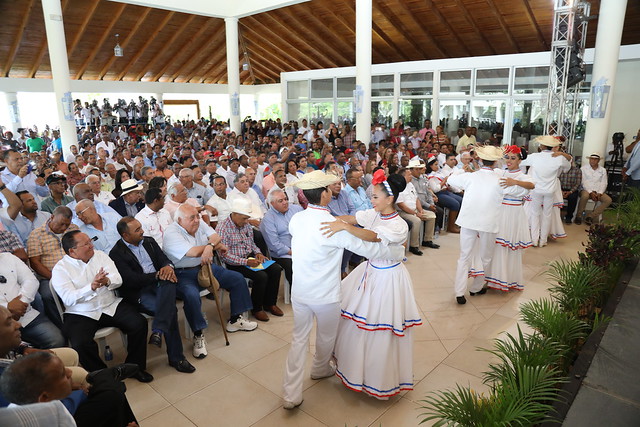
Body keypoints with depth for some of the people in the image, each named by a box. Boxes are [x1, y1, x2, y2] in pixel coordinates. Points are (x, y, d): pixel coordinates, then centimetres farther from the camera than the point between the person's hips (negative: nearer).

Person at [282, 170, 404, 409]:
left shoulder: (295, 220, -5)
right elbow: (370, 249, -18)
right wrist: (400, 252, -1)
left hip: (299, 292, 5)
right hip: (325, 296, -5)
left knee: (299, 339, 16)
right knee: (326, 337, 22)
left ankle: (291, 394, 17)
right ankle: (320, 369, 48)